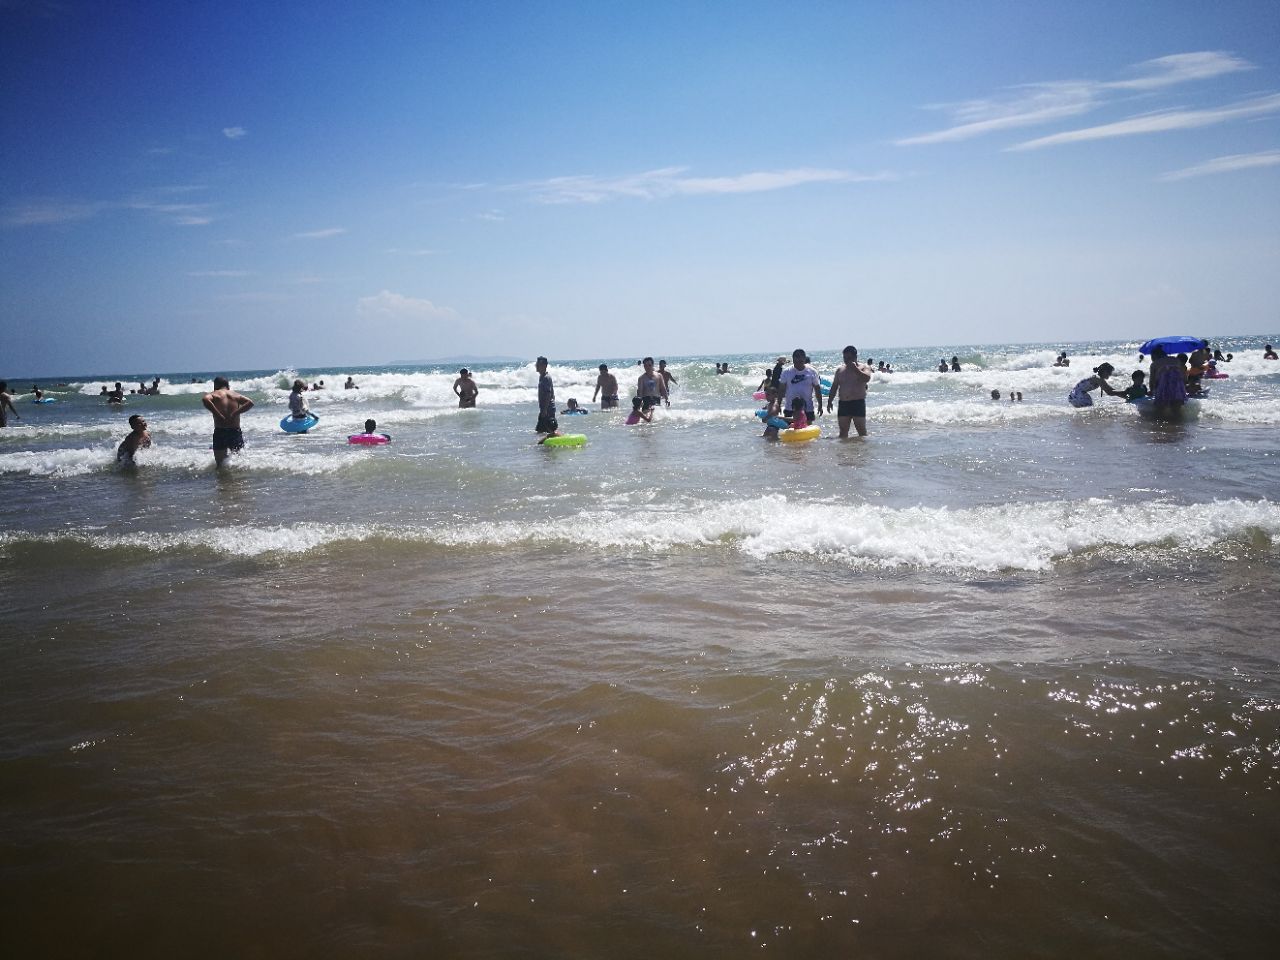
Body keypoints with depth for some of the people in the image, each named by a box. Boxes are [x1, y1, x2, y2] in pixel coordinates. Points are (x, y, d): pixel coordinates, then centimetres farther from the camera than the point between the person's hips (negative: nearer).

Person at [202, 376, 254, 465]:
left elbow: (205, 399, -17)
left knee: (220, 463, 3)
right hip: (236, 432, 3)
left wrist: (218, 414, -13)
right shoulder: (236, 395, 15)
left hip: (220, 432, -2)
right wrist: (235, 414, -3)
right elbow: (250, 402, 1)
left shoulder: (214, 394, 6)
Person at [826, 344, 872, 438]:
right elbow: (834, 387, 16)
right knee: (843, 431, 3)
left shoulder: (864, 367, 2)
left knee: (862, 431, -3)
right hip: (843, 404, 4)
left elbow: (867, 378, -19)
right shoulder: (840, 369, 13)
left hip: (858, 403, -4)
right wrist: (830, 401, 8)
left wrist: (855, 369, -21)